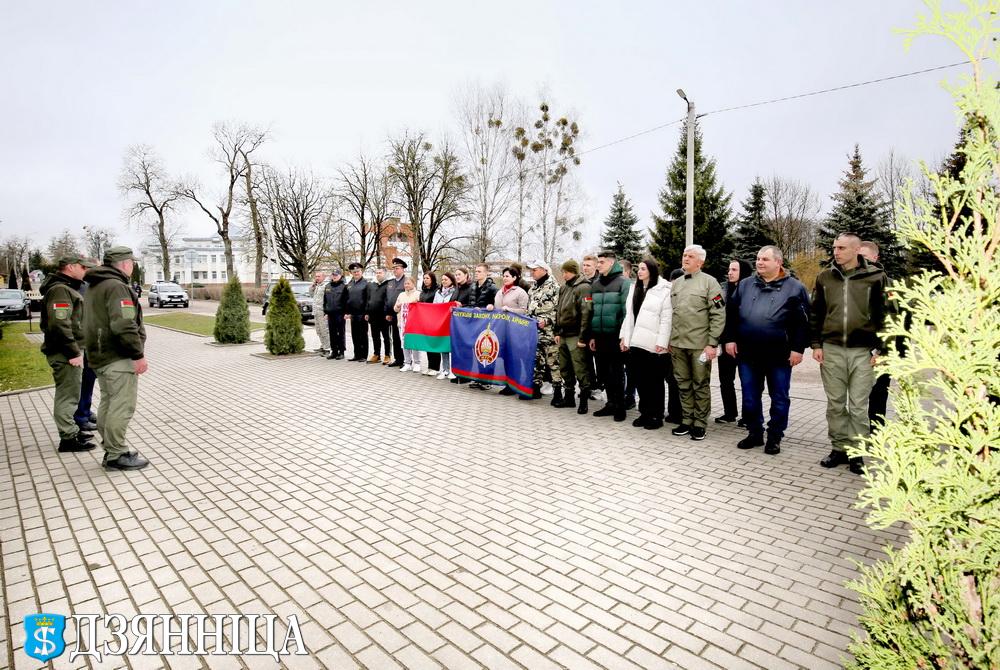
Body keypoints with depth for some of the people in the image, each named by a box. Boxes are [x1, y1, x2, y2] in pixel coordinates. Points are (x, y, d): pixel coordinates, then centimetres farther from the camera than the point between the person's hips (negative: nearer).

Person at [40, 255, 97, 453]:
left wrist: (77, 350, 23)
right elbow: (59, 325, -26)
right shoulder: (60, 290, -17)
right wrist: (73, 352, -24)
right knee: (68, 395, -4)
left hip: (72, 350, 11)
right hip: (66, 354, -11)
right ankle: (68, 438, 3)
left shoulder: (68, 288, 17)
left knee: (70, 394, 19)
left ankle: (72, 429, 31)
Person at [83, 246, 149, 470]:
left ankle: (111, 449, 25)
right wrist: (138, 355, -21)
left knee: (108, 405, 16)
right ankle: (116, 454, -1)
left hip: (100, 357, 11)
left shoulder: (94, 287, 18)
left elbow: (95, 321, 23)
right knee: (122, 407, -6)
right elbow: (124, 326, -25)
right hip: (118, 359, -11)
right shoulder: (116, 286, -16)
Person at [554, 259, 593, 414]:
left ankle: (584, 400, 7)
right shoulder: (564, 288, 15)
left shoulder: (583, 288, -11)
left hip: (575, 336, -8)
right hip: (563, 336, 8)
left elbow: (586, 314, -17)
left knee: (579, 369, -4)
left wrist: (583, 338, -20)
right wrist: (557, 332, 15)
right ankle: (568, 397, 26)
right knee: (565, 368, 15)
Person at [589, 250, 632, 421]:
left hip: (616, 337, -6)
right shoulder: (595, 285, 14)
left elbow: (627, 311, -11)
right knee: (603, 373, 12)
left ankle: (620, 407, 16)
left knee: (617, 373, 3)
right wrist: (592, 336, 12)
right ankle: (611, 403, 26)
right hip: (600, 337, 6)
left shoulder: (624, 283, -6)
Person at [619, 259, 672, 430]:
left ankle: (656, 416, 13)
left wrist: (661, 342, -16)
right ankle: (645, 413, 21)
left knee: (654, 381, 3)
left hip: (653, 344, -6)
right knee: (640, 379, 11)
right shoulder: (634, 289, 15)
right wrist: (624, 337, 8)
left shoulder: (663, 290, -5)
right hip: (636, 342, 6)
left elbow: (666, 319, -10)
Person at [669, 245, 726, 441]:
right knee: (683, 384, 11)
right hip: (677, 344, 5)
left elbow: (718, 315, -8)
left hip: (699, 344, -5)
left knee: (701, 385, 4)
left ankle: (700, 424, 13)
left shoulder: (709, 282, -3)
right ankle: (687, 421, 21)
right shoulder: (676, 284, 15)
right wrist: (669, 340, 14)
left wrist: (712, 343, -12)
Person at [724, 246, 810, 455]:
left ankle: (774, 437, 22)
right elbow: (731, 313, 11)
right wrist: (730, 339, 4)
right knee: (750, 398, 10)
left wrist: (798, 348, -8)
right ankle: (754, 433, 25)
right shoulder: (745, 285, 9)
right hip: (748, 353, 3)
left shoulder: (794, 287, 0)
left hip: (780, 355, -3)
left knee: (779, 399, 8)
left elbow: (803, 321, -3)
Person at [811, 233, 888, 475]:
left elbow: (883, 314, 2)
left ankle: (857, 453, 15)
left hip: (863, 351, -2)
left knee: (859, 406, 4)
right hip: (831, 349, 2)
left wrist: (878, 348, -3)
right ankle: (839, 448, 20)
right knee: (835, 404, 9)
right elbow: (815, 314, 9)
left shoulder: (875, 277, -1)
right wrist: (816, 345, 3)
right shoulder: (825, 277, 6)